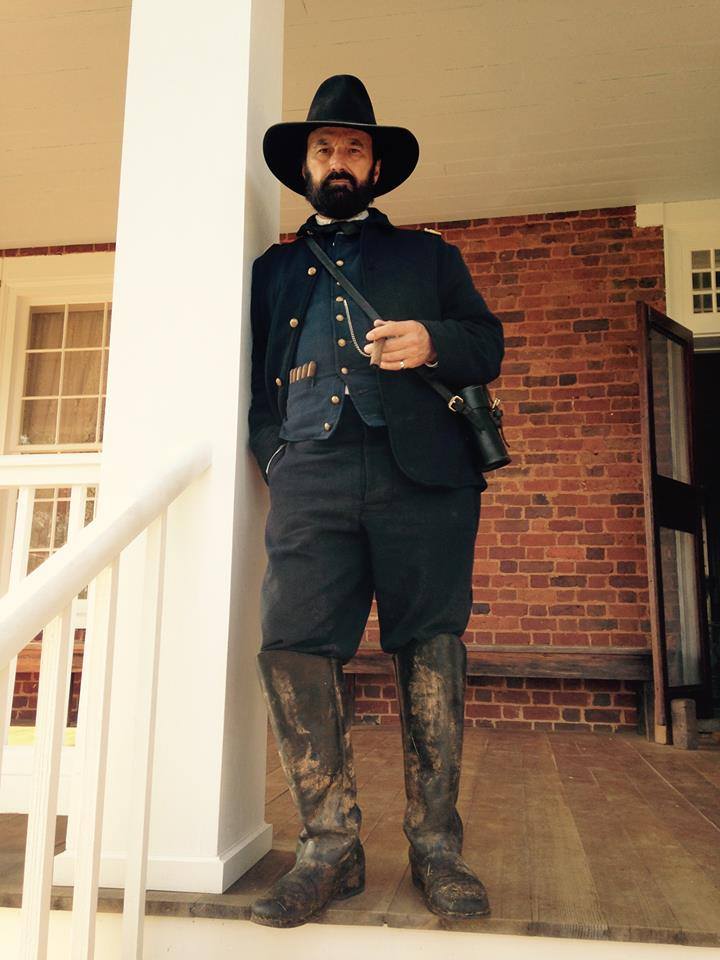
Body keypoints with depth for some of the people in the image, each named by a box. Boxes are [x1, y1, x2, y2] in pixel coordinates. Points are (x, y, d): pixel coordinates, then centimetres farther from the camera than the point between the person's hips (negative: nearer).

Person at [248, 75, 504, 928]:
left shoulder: (426, 254, 24)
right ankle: (330, 847, 1)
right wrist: (275, 455, 4)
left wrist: (434, 342, -5)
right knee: (291, 646, -12)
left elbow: (488, 345, 17)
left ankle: (435, 845, 10)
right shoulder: (273, 268, 27)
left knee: (429, 650, -2)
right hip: (311, 479, 1)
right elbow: (255, 378, 21)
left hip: (422, 476, 0)